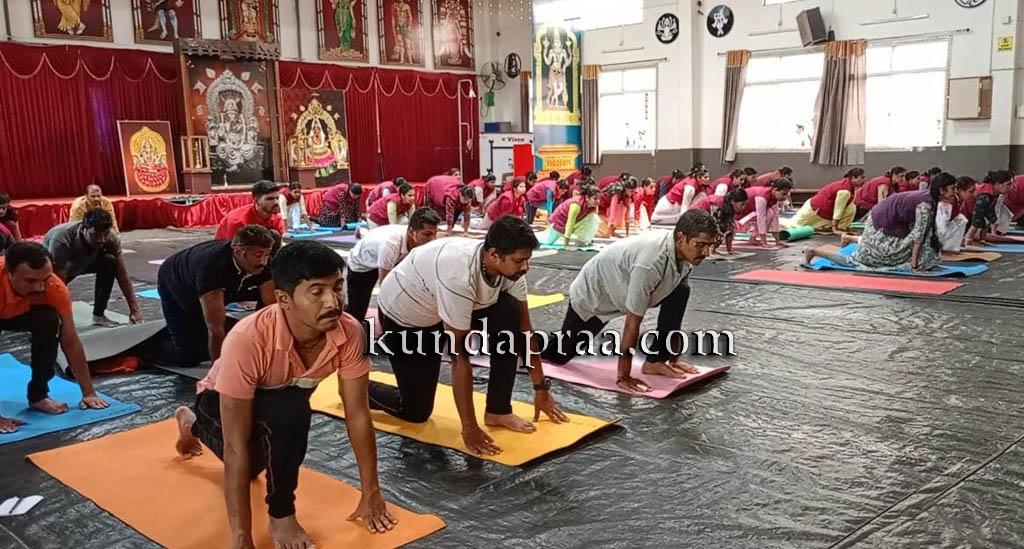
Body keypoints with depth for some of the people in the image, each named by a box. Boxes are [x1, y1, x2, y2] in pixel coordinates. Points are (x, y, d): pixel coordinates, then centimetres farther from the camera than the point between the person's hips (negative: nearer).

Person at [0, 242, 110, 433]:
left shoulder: (55, 288, -33)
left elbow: (71, 342, -25)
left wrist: (88, 393, -23)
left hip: (20, 313, 2)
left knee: (49, 321, -26)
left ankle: (38, 395, -10)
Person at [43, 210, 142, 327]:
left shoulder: (111, 238, -30)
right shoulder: (61, 240, -41)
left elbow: (122, 274, -24)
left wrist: (135, 310, -28)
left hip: (82, 262, 3)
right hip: (51, 268, -2)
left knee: (109, 262, -25)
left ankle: (99, 314, -11)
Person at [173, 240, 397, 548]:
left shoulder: (349, 332, -30)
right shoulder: (247, 340, -43)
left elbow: (358, 414, -19)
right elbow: (236, 446, -39)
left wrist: (371, 493, -15)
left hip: (280, 402, 5)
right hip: (221, 402, -5)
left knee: (254, 467, 31)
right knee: (291, 411, -38)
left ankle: (194, 424, 59)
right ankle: (282, 517, -14)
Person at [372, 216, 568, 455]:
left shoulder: (508, 265, -21)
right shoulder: (459, 276, -42)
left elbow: (524, 328, -7)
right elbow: (459, 356, -36)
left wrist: (541, 389, -3)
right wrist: (469, 428, -31)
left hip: (445, 305, 6)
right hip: (403, 315, -6)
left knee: (511, 313, -19)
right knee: (416, 411, -3)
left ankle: (497, 411, -7)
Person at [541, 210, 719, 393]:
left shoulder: (684, 254, -17)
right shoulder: (650, 262, -42)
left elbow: (674, 312, -5)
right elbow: (632, 324, -36)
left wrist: (674, 358, -1)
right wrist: (623, 377, -29)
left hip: (623, 288, 6)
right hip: (592, 295, -6)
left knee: (680, 292, -15)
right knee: (562, 353, 8)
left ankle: (655, 360, -7)